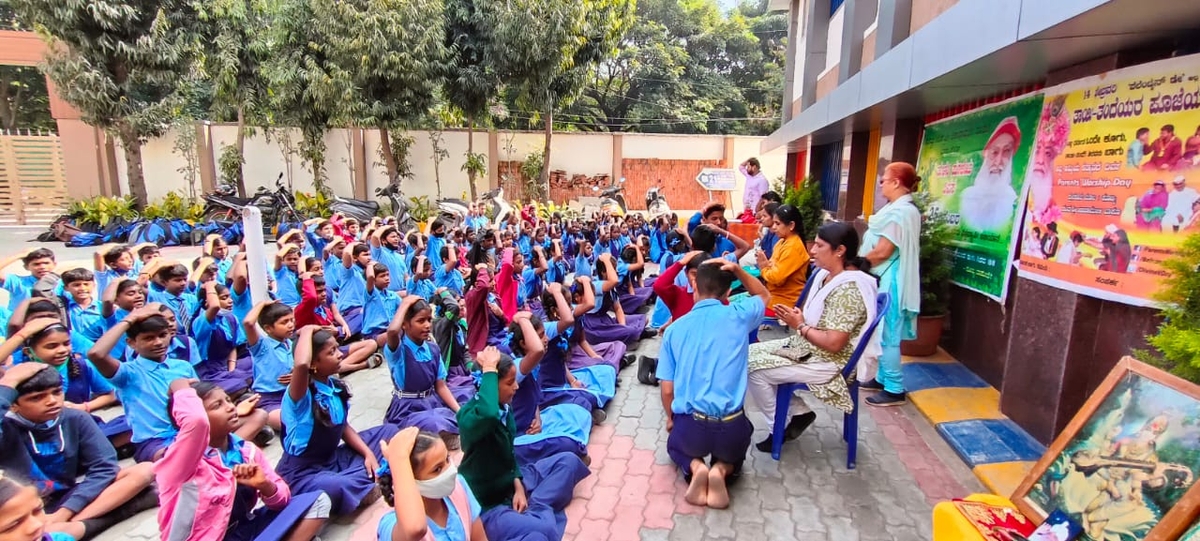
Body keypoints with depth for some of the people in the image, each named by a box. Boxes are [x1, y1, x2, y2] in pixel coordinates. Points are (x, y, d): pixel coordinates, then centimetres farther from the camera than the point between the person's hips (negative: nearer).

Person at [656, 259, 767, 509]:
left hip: (690, 425, 0)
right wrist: (737, 270, 8)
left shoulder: (675, 329, 0)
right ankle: (721, 470, 2)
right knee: (734, 453, 37)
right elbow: (764, 295, 22)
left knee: (675, 443, 36)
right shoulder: (738, 315, -2)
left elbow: (667, 389, 2)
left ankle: (695, 467, 3)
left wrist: (671, 419, 21)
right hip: (732, 427, 0)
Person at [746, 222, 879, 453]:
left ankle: (780, 427, 8)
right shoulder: (826, 275, 3)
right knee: (751, 353, 7)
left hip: (829, 362, -10)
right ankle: (799, 413, 13)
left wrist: (800, 326, -17)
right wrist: (797, 316, -5)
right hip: (809, 347, 10)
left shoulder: (848, 288, -26)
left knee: (754, 368, -14)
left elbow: (834, 343, -28)